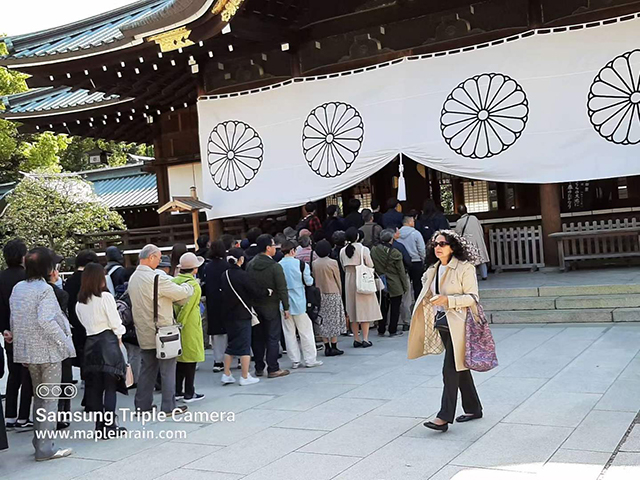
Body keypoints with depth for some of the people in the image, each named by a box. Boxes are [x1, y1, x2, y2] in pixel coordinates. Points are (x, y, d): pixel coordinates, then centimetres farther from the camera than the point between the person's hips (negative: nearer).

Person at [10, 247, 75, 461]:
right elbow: (46, 321, -24)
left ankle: (39, 441, 26)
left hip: (27, 350, 7)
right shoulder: (44, 289, -16)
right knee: (50, 398, 1)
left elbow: (13, 321, 9)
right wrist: (65, 344, -16)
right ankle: (45, 448, 4)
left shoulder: (17, 288, 6)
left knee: (39, 396, 19)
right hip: (48, 350, -7)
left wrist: (20, 342, 17)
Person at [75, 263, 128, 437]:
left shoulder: (80, 302, 7)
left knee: (94, 386, 9)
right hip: (107, 341, -6)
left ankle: (99, 425, 14)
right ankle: (109, 426, 0)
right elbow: (115, 322, -8)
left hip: (90, 343, 6)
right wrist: (119, 337, 8)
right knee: (110, 386, 0)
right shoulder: (105, 297, -10)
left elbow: (83, 322, 10)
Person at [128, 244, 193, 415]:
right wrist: (189, 285, 6)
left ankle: (142, 404, 20)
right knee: (168, 369, 2)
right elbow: (181, 293, -15)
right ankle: (169, 406, 7)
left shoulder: (133, 278, 8)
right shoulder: (156, 278, -20)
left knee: (147, 368, 15)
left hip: (144, 333, 8)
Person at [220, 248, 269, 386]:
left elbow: (224, 293, 10)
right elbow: (256, 291, -14)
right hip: (242, 315, -7)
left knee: (231, 344, 16)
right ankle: (245, 377, 5)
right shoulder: (242, 275, -16)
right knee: (244, 345, 1)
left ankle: (226, 375, 18)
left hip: (228, 314, 7)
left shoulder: (224, 275, 4)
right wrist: (268, 291, 2)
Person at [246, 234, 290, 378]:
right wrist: (286, 308, -5)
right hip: (271, 307, -5)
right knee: (273, 338, 1)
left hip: (254, 306, 5)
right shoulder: (275, 266, -15)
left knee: (257, 338, 12)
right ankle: (273, 369, 3)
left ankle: (259, 368, 19)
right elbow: (282, 289, -13)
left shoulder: (250, 265, 1)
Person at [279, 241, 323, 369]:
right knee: (305, 331, 7)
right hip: (299, 303, -2)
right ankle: (310, 359, 10)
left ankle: (295, 360, 13)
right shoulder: (300, 264, -9)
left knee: (289, 333, 10)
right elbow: (309, 282, -4)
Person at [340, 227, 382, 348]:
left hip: (349, 280, 4)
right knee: (365, 309, 2)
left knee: (352, 310, 9)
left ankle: (356, 339, 11)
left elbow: (344, 267, 6)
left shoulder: (343, 251, 0)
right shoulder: (363, 249, -11)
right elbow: (370, 265, -8)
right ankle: (365, 339, -2)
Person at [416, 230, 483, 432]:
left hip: (458, 325, -8)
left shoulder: (465, 268, -10)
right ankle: (473, 408, 28)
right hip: (443, 324, 8)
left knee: (450, 369, -11)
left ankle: (445, 416, -9)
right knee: (460, 367, 16)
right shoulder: (433, 269, 12)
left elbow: (472, 297, -14)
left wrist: (448, 300, -23)